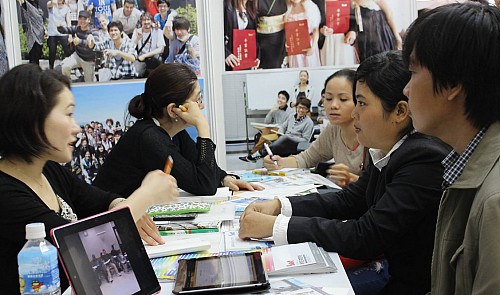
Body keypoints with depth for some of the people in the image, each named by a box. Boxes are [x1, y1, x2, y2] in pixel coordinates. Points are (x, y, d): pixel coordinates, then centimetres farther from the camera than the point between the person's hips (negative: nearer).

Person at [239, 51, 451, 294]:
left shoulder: (426, 159, -25)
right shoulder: (388, 150, 1)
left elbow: (366, 236, -27)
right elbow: (349, 201, 9)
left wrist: (275, 226, -23)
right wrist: (279, 206, -3)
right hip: (388, 267, 7)